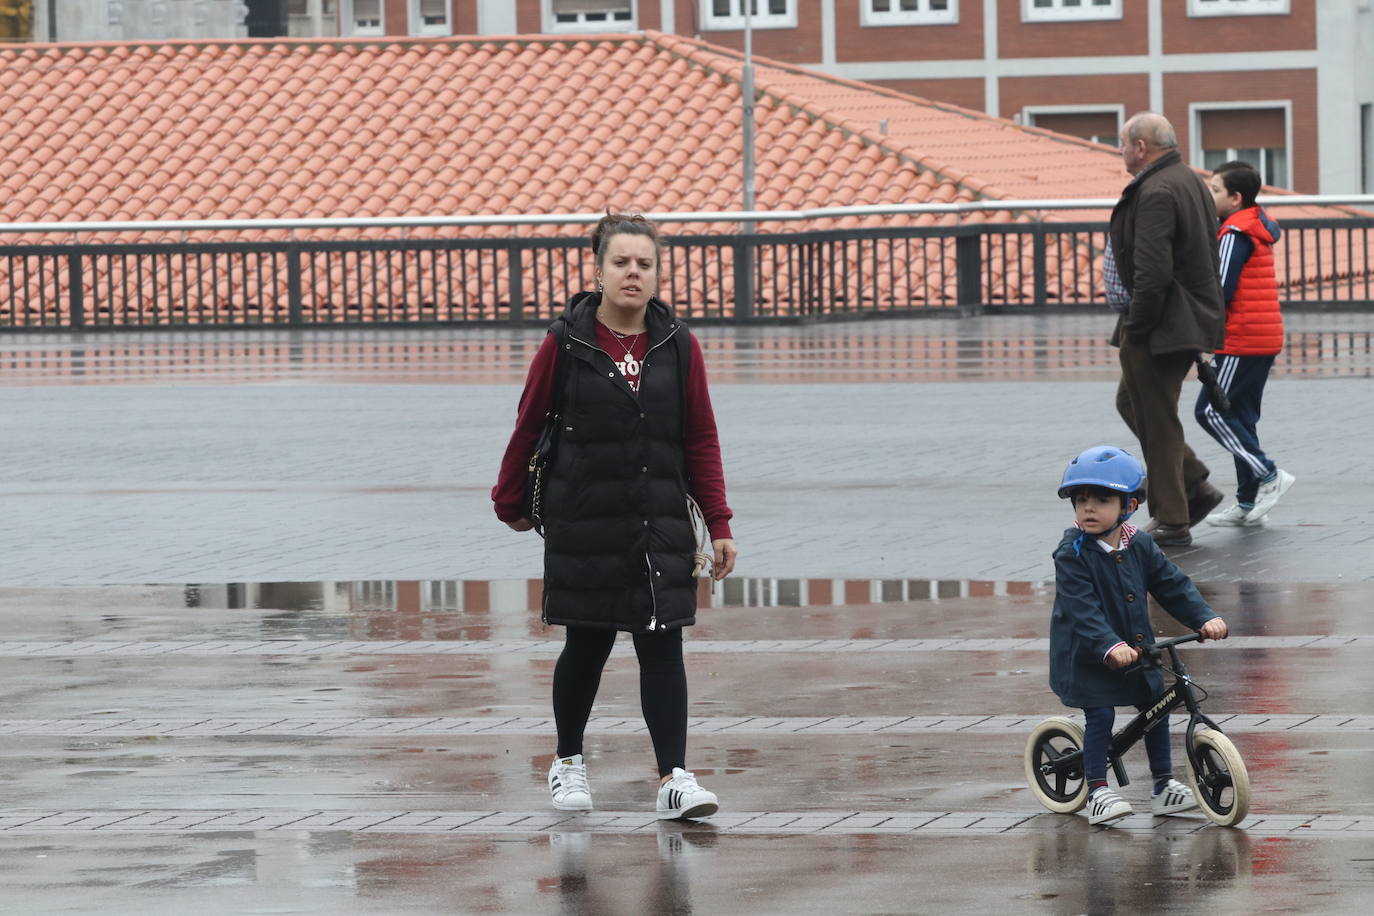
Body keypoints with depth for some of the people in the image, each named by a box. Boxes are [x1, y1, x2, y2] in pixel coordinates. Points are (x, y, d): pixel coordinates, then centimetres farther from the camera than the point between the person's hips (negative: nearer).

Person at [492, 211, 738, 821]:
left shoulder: (679, 347, 2)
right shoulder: (565, 344, -4)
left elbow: (701, 441, 6)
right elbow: (529, 426, 6)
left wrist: (718, 523, 2)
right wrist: (510, 503, 13)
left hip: (661, 528, 1)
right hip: (583, 525, -1)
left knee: (662, 647, -4)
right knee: (587, 647, 8)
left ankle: (674, 778, -5)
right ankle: (568, 764, 28)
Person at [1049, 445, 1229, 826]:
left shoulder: (1140, 546, 0)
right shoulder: (1072, 553, -17)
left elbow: (1173, 586, 3)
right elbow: (1082, 609, -28)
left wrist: (1205, 618, -11)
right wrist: (1110, 646, -40)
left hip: (1135, 649, 6)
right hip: (1087, 655, -6)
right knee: (1100, 715, -12)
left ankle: (1163, 784, 23)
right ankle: (1097, 792, -4)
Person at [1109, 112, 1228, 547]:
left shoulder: (1155, 193, -19)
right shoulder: (1191, 182, 14)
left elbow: (1153, 272, -26)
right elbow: (1204, 258, 19)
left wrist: (1134, 329, -16)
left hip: (1160, 329, -10)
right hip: (1192, 320, 10)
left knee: (1156, 421, -2)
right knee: (1132, 403, 21)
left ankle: (1172, 522, 3)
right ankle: (1196, 486, 18)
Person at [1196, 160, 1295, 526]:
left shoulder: (1235, 234, -13)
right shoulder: (1258, 228, 16)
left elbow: (1222, 290, -18)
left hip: (1241, 341, -10)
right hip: (1266, 340, 10)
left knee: (1210, 411, -7)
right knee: (1241, 416, 11)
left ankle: (1268, 474, -10)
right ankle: (1248, 503, 12)